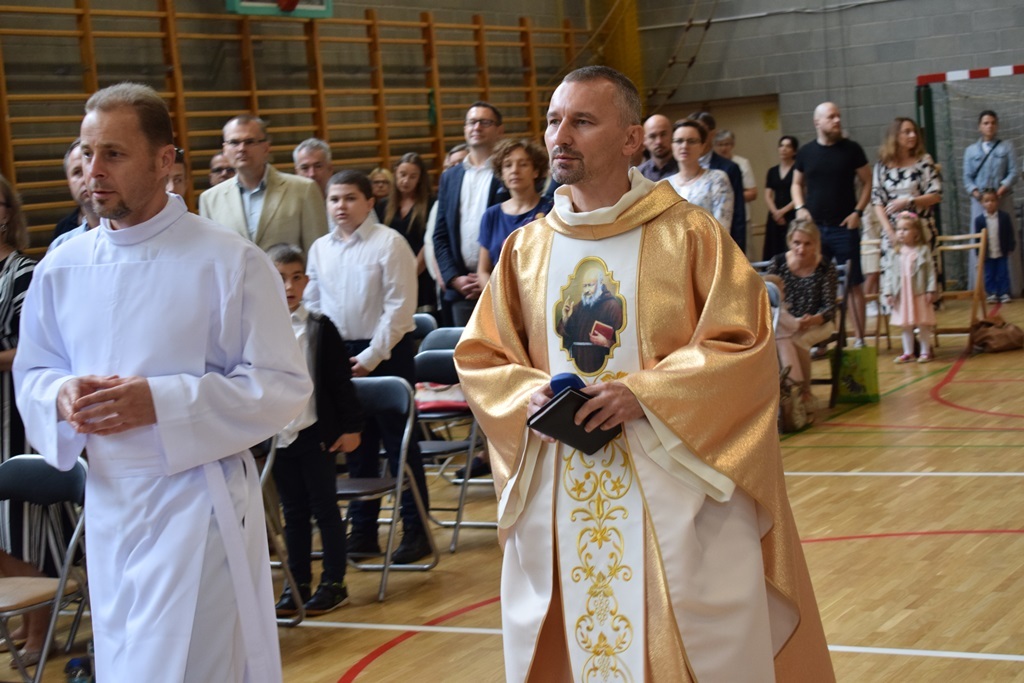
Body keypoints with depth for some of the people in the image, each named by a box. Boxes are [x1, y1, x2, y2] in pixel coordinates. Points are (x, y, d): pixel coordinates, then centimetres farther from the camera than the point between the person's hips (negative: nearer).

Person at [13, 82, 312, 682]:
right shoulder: (63, 267, 5)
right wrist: (62, 395, -12)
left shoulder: (231, 262, -10)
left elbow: (283, 384, -11)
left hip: (198, 501, -5)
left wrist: (161, 402, -20)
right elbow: (32, 372, 13)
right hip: (108, 502, 5)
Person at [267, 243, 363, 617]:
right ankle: (297, 583, 21)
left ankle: (334, 583, 13)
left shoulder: (320, 328, -3)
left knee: (324, 508, 4)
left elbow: (340, 381, -1)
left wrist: (350, 426, -3)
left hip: (315, 432, -2)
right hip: (278, 436, 2)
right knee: (293, 511, 12)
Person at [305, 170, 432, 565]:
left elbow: (400, 305, -11)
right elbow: (313, 306, 15)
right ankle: (362, 530, 19)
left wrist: (373, 355, -15)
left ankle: (415, 530, 7)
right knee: (356, 444, 11)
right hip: (338, 353, 5)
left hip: (386, 352, -5)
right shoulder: (320, 249, 9)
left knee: (398, 441, 0)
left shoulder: (389, 243, -8)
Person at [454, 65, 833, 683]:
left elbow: (746, 343, -9)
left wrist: (645, 393, -18)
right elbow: (479, 357, 12)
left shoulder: (688, 234, -5)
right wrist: (530, 395, -8)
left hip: (672, 493, -3)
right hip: (558, 501, 4)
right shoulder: (527, 249, 7)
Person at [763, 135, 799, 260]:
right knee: (773, 253, 0)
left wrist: (783, 211, -11)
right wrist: (775, 212, -8)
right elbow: (768, 196, 9)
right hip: (775, 218, 5)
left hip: (793, 217, -5)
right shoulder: (772, 171, 14)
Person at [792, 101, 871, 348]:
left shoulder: (851, 149, 1)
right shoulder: (806, 152, 7)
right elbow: (797, 184, 18)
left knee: (853, 284, -2)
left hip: (844, 227, -2)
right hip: (814, 228, 2)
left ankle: (859, 338, 2)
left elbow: (867, 182, 5)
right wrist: (800, 208, 0)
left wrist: (858, 211, -7)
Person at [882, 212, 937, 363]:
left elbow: (930, 271, -4)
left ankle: (925, 352, 12)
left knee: (923, 324, 3)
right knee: (906, 325, 10)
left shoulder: (923, 250, -2)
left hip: (920, 294, -3)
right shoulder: (894, 253, 4)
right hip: (902, 295, 3)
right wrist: (888, 293, -1)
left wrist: (931, 290, -9)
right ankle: (908, 353, 18)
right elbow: (888, 273, 5)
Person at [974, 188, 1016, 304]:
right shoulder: (979, 220, -4)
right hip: (988, 254, 0)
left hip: (1002, 253, 0)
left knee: (1003, 274, 3)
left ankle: (1004, 293, 9)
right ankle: (992, 294, 12)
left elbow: (1009, 234, 2)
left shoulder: (1005, 217, -3)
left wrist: (1011, 247, -2)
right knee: (989, 275, 5)